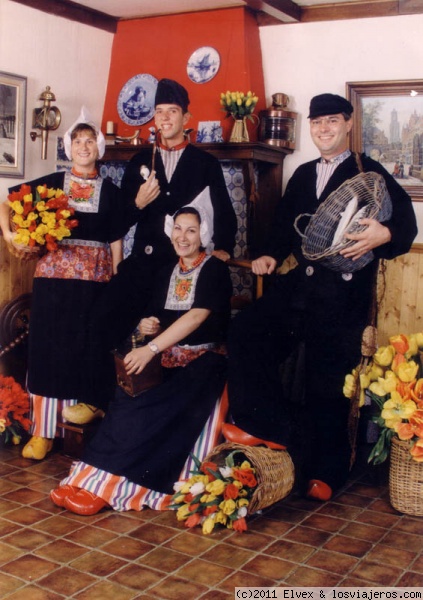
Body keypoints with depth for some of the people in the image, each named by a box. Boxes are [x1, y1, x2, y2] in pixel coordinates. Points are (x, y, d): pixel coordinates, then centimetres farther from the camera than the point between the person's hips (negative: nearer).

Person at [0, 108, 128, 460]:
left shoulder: (110, 191, 9)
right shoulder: (51, 183, 9)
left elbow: (116, 240, 7)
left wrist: (115, 282, 2)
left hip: (95, 278, 0)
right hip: (54, 274, 0)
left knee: (86, 349, 2)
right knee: (49, 347, -1)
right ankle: (43, 431, 4)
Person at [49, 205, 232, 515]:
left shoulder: (215, 269, -5)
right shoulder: (167, 272, 14)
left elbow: (197, 316, -18)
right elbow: (156, 318, 19)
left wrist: (151, 349, -26)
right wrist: (147, 326, -7)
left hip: (204, 361, -5)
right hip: (168, 359, 5)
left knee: (151, 409, -28)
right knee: (126, 400, -23)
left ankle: (104, 487, -23)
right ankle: (88, 480, -25)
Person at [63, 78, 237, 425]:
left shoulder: (206, 164, 6)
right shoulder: (140, 161, 12)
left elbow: (225, 213, 5)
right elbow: (122, 217, 9)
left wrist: (223, 249, -7)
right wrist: (138, 203, -10)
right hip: (145, 259, 2)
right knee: (106, 319, -10)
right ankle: (100, 398, 3)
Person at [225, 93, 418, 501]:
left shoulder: (369, 172, 1)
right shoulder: (303, 175, 20)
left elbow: (405, 220, -10)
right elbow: (286, 223, 20)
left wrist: (385, 234, -31)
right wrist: (272, 255, 1)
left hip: (343, 294, -5)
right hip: (298, 284, 6)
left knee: (328, 379, -1)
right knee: (246, 333, -11)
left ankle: (324, 471, 17)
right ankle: (275, 427, -1)